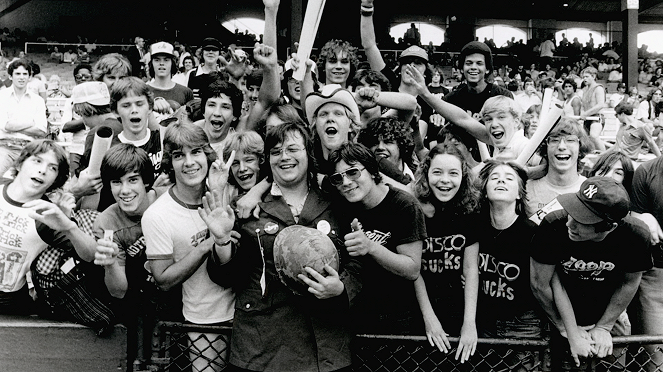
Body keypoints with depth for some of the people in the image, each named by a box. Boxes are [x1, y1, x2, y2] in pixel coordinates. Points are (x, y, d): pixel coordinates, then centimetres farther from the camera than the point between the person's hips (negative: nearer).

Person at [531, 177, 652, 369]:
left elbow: (630, 283, -7)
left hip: (607, 316, 2)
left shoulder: (635, 236, -26)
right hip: (559, 318, -1)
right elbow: (540, 283, -21)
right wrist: (571, 331, -14)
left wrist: (604, 327, -4)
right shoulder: (553, 226, -32)